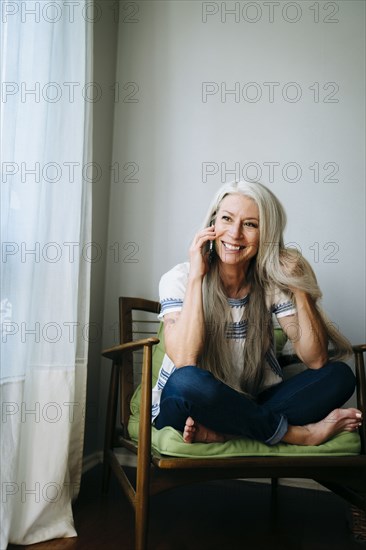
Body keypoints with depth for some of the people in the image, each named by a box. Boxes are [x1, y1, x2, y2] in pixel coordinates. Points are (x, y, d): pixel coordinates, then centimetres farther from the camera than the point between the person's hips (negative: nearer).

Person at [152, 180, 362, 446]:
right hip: (183, 406, -3)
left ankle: (221, 432, -22)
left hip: (251, 406, 4)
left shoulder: (271, 283, -3)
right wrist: (196, 277, -26)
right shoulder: (180, 278, -12)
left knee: (340, 375, -14)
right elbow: (184, 361, -27)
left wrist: (299, 289, -19)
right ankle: (299, 434, -17)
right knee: (187, 381, -38)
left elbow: (315, 360, -9)